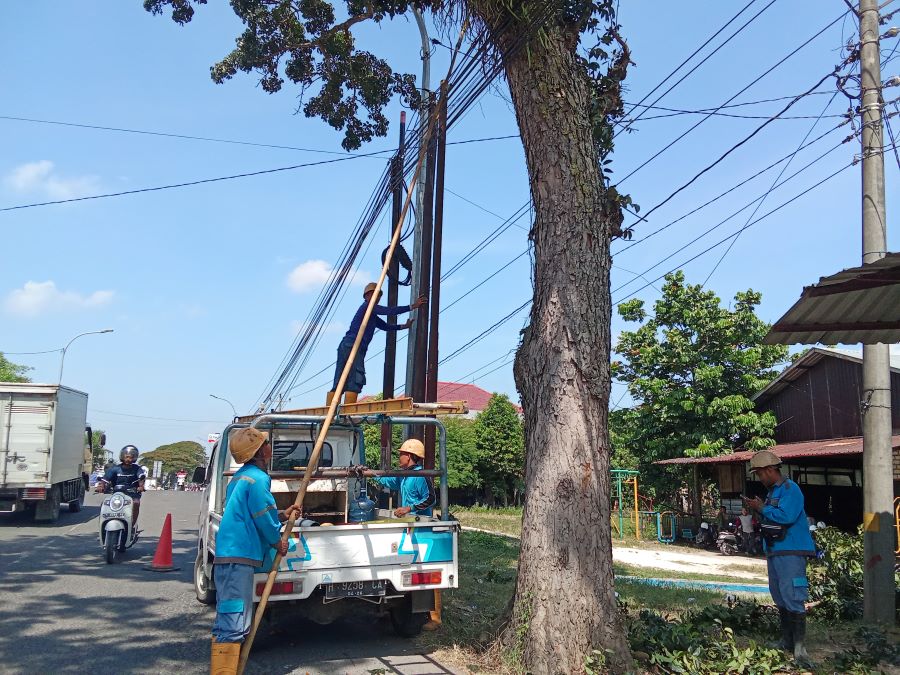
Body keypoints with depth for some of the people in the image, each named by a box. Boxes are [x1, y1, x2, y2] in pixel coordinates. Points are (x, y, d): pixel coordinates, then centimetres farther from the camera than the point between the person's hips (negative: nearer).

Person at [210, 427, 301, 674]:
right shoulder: (257, 479, -13)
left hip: (229, 555, 11)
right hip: (239, 558, -11)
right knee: (234, 625, -11)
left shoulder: (241, 476, 19)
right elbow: (264, 519, -12)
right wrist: (278, 542, 5)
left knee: (227, 622, 18)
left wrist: (282, 515, 27)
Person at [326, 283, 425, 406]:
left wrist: (403, 326, 23)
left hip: (346, 346, 10)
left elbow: (385, 326, 32)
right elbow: (390, 311, -7)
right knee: (355, 382, -15)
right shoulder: (367, 306, 1)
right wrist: (412, 307, -4)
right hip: (352, 346, -10)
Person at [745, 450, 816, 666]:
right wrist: (759, 509, 9)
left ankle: (799, 646, -9)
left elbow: (787, 516, -25)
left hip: (791, 552, -10)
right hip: (774, 551, 10)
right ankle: (787, 641, 24)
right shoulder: (772, 491, 17)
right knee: (780, 598, 15)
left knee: (792, 597, -12)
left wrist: (762, 508, -15)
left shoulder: (790, 489, -12)